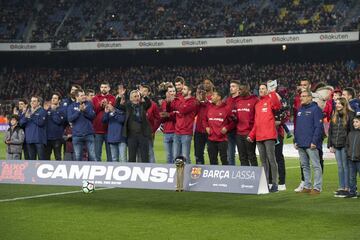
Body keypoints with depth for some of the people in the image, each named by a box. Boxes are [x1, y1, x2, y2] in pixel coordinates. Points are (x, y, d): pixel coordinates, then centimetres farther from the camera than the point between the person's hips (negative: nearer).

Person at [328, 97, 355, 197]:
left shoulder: (350, 115, -7)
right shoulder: (334, 116, 12)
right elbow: (330, 131, 15)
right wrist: (330, 145, 9)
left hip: (345, 145, -6)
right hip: (336, 145, 6)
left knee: (345, 166, -2)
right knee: (340, 167, 10)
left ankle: (347, 188, 3)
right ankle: (341, 187, 16)